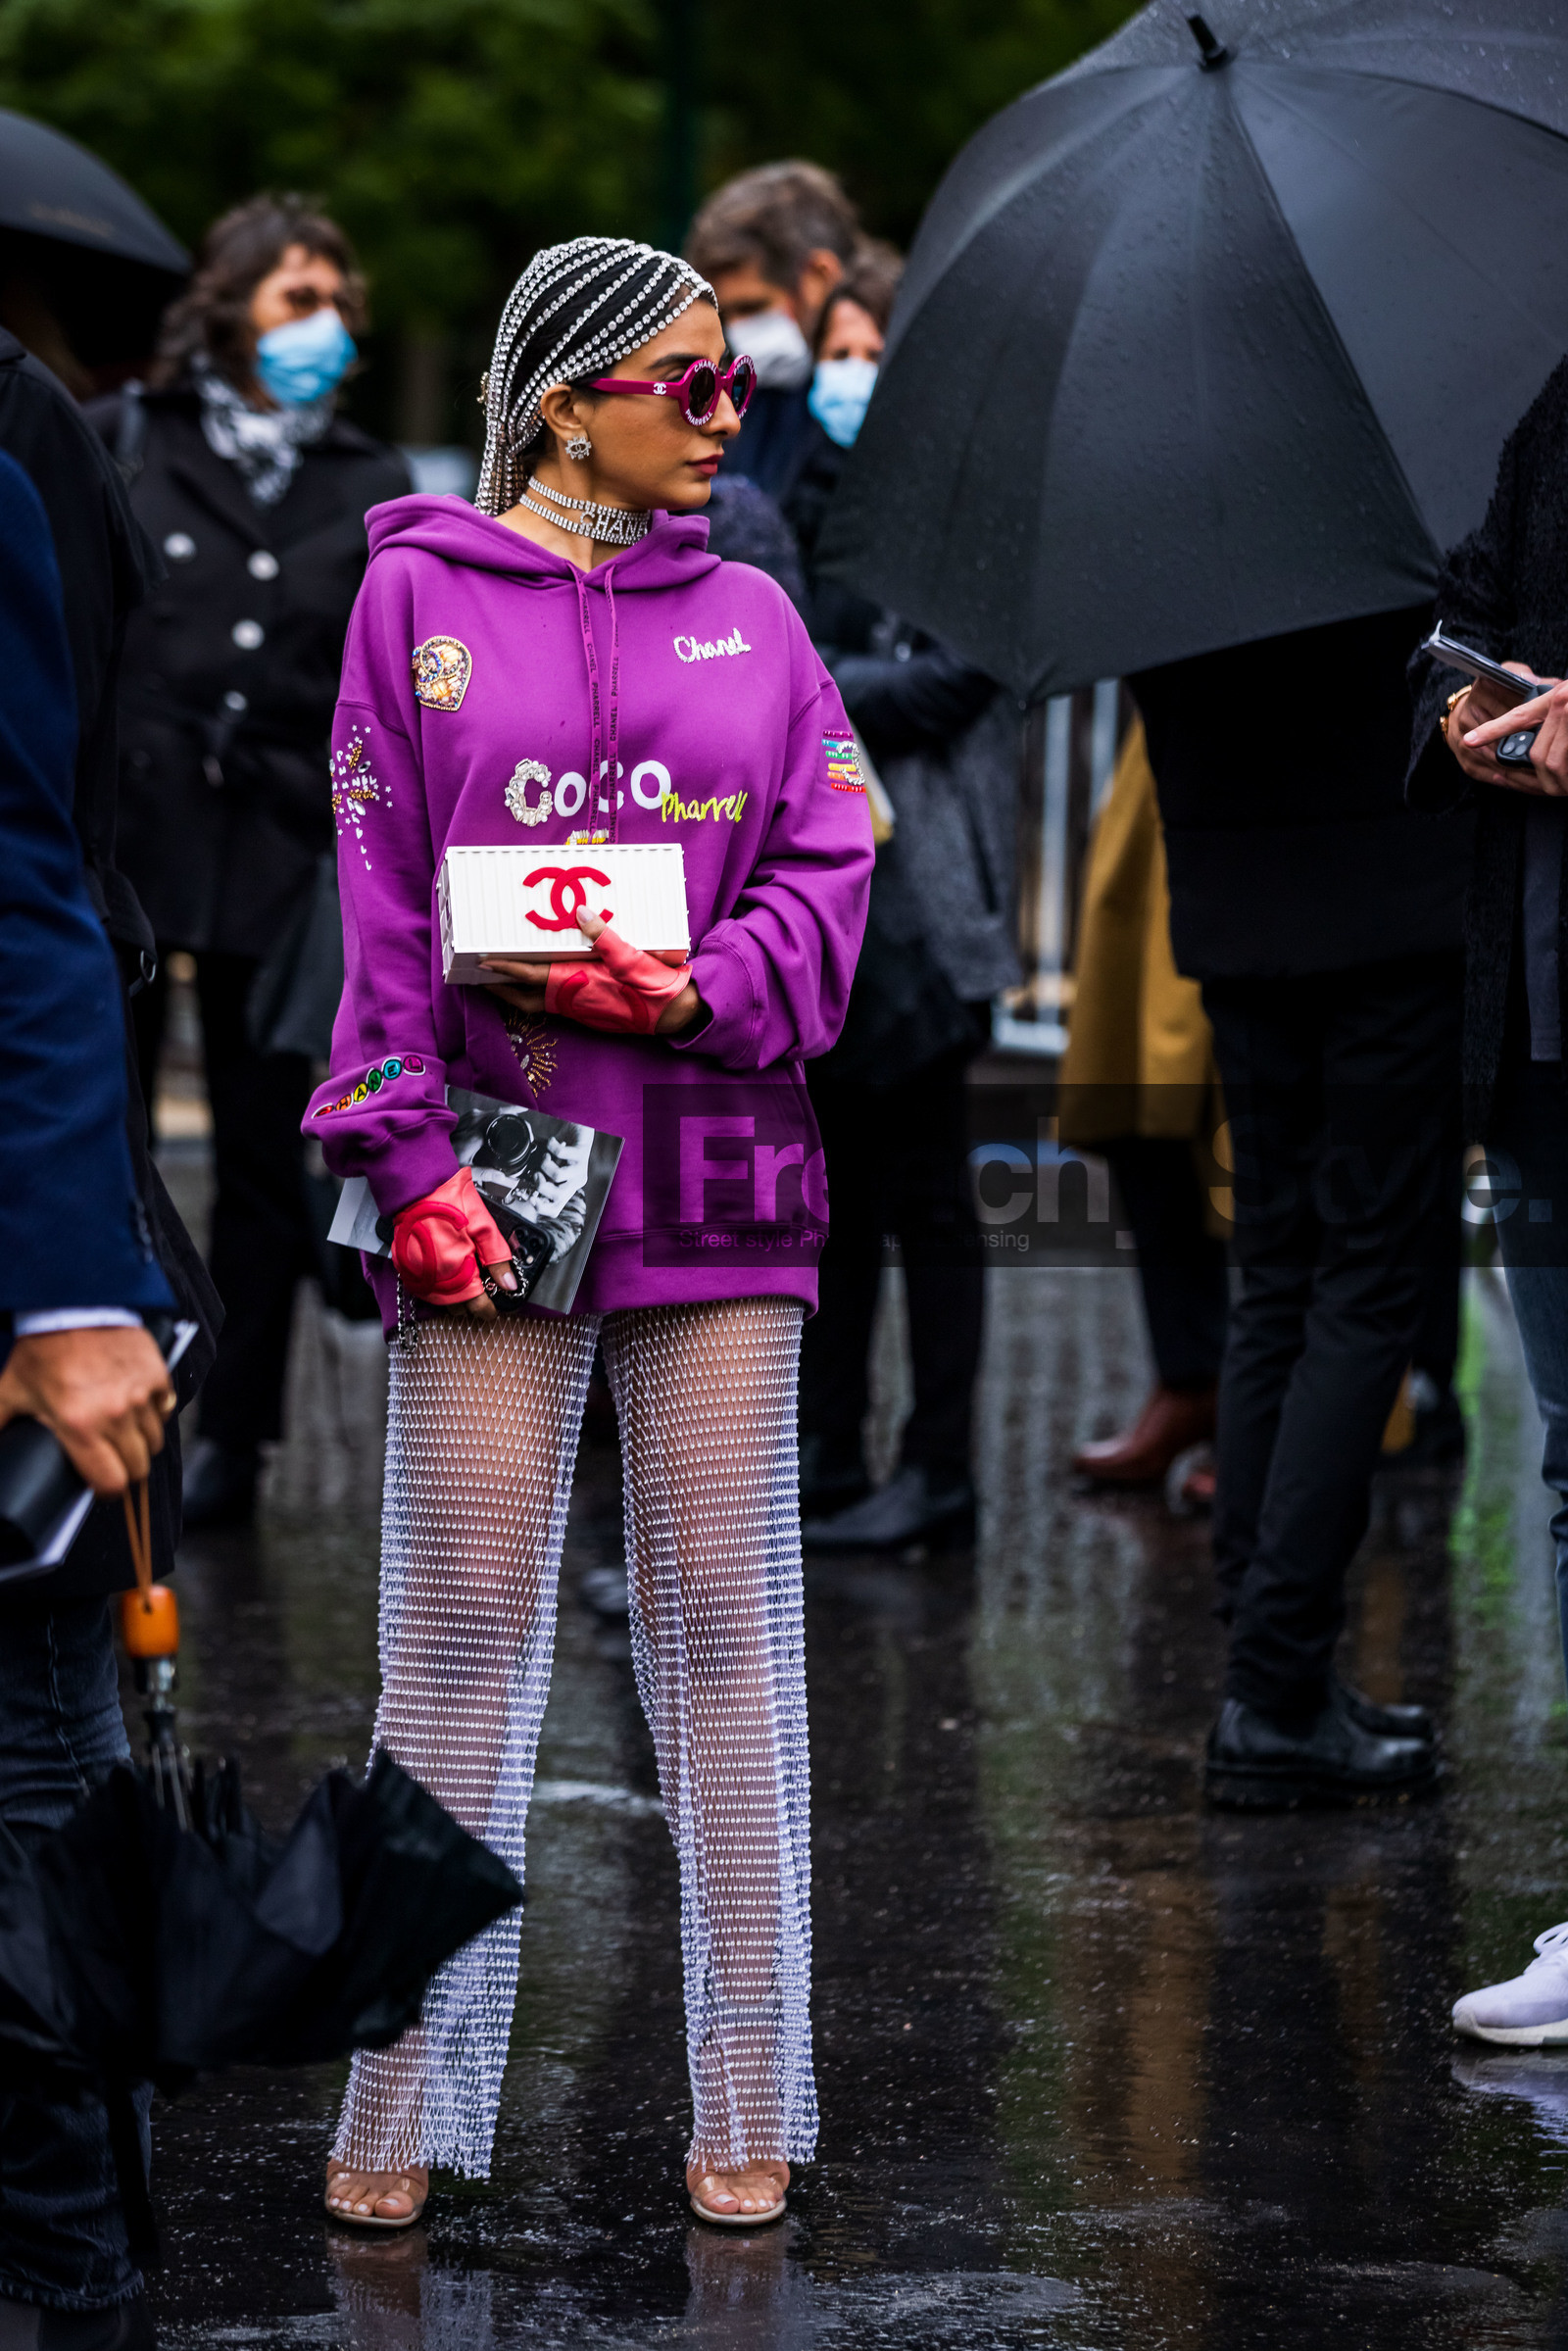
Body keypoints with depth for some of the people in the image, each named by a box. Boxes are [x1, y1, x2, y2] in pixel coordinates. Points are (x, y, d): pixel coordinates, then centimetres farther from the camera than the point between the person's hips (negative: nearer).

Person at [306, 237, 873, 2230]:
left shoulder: (749, 620, 12)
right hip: (493, 1173, -2)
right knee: (463, 1616, 0)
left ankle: (748, 2106, 10)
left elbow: (827, 873, 7)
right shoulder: (423, 594, 4)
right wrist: (407, 1147, -9)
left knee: (723, 1612, 4)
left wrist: (704, 987, -11)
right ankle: (407, 2107, 7)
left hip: (713, 1167, 2)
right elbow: (379, 894, -1)